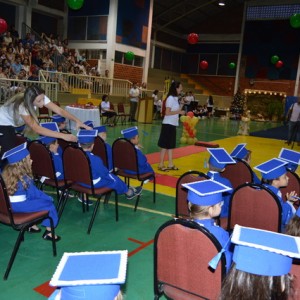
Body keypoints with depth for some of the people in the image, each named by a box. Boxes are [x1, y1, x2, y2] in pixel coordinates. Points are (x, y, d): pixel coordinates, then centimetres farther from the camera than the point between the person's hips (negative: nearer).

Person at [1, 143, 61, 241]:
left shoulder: (7, 173, 4)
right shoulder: (24, 178, -19)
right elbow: (34, 193, -12)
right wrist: (48, 198, 3)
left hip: (9, 205, 9)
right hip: (20, 205, -9)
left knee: (35, 202, 32)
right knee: (49, 205, 3)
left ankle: (32, 226, 37)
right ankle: (49, 232, 8)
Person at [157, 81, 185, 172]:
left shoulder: (175, 98, 12)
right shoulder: (170, 98, -15)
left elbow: (175, 111, 12)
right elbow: (167, 113, -20)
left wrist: (181, 106, 3)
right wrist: (179, 112, -19)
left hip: (173, 124, 9)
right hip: (168, 124, -9)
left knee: (171, 145, 12)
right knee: (165, 145, -3)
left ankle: (170, 164, 19)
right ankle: (161, 165, 4)